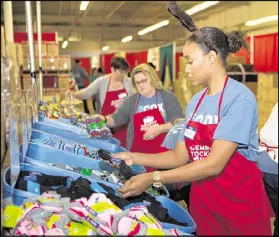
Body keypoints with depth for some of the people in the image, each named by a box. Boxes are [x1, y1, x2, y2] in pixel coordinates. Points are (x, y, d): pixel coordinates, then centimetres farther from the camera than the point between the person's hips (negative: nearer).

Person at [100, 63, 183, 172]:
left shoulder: (168, 97, 1)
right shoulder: (131, 101, 10)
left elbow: (177, 121, -7)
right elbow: (117, 118, 6)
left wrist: (159, 129, -21)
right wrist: (104, 120, -15)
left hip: (163, 153, -2)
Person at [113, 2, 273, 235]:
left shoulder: (240, 98, -19)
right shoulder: (195, 102, 4)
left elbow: (214, 163, -25)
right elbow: (180, 156, 5)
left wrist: (153, 178, -26)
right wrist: (135, 158, -4)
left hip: (240, 206, -6)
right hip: (202, 201, 6)